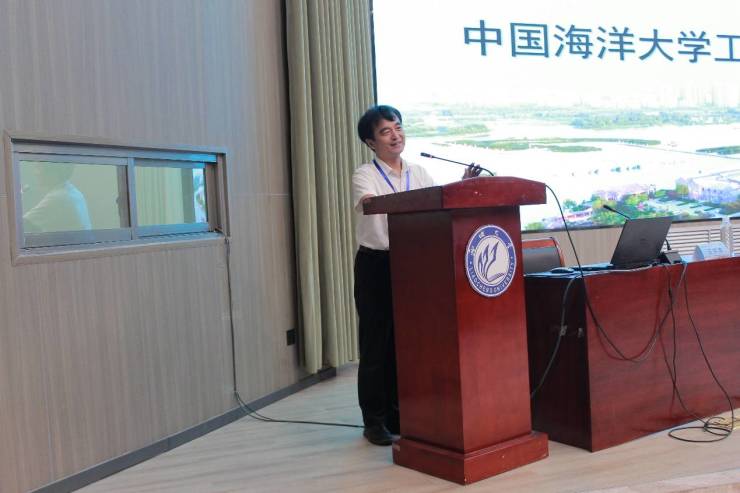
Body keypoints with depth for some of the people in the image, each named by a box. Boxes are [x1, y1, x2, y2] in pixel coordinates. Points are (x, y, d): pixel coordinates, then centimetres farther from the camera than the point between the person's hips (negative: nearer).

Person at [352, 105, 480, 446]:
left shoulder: (418, 173, 11)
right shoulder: (365, 176, -5)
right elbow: (373, 204, -26)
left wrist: (462, 187, -15)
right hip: (376, 265, -4)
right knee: (376, 343, 1)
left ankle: (399, 416, 21)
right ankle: (374, 420, 11)